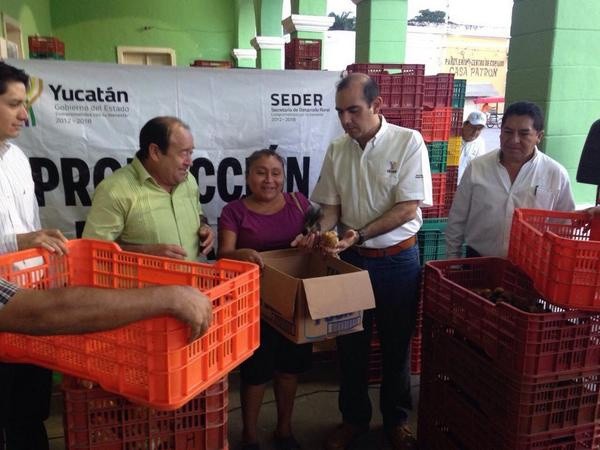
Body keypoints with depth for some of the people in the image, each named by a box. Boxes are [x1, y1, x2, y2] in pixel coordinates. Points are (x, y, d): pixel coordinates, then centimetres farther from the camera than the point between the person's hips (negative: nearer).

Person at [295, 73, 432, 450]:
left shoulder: (408, 141, -11)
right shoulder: (337, 150, 1)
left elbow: (408, 207, -15)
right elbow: (331, 205, 7)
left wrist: (360, 234, -24)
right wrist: (319, 232, -14)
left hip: (398, 259, -3)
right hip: (351, 259, 3)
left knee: (397, 343, 12)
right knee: (351, 342, 13)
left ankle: (396, 419, 33)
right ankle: (354, 417, 34)